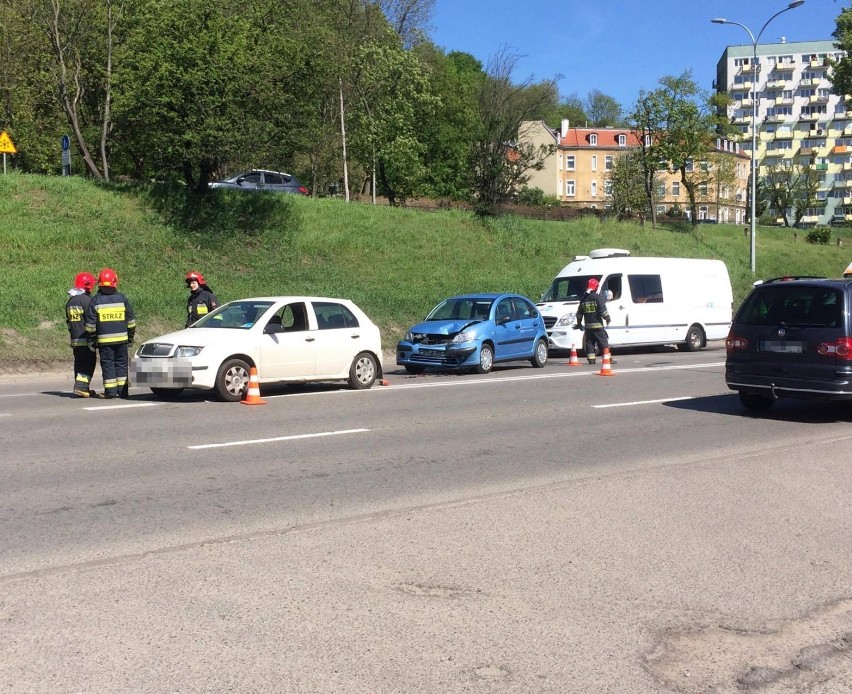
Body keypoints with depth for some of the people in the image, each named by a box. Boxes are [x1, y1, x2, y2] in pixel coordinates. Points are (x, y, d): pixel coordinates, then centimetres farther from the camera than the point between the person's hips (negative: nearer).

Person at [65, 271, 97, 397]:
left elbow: (68, 321, 18)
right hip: (86, 340, -8)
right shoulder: (87, 300, -12)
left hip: (75, 340, 8)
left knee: (79, 363, 13)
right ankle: (81, 388, -14)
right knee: (89, 363, -5)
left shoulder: (69, 301, 14)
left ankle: (82, 388, 16)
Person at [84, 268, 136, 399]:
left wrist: (91, 340, 5)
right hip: (121, 338, 1)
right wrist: (131, 337, 15)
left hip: (104, 340, -1)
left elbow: (90, 324, -2)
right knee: (121, 363, 9)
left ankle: (110, 391, -1)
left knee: (108, 364, 3)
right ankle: (122, 390, 8)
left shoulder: (95, 300, -2)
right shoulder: (122, 298, 3)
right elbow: (131, 320, 6)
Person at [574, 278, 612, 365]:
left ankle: (591, 359, 5)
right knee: (603, 343, -1)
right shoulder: (597, 297, -8)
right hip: (597, 325, -5)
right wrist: (607, 318, -1)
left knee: (589, 343, 9)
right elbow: (603, 310, -15)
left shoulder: (583, 299, 11)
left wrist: (579, 323, 25)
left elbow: (579, 313, 16)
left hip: (588, 326, 5)